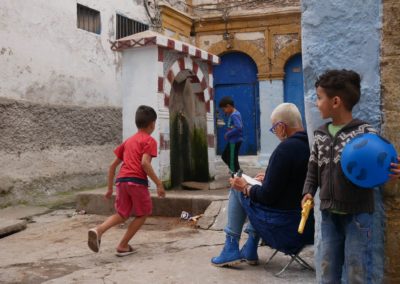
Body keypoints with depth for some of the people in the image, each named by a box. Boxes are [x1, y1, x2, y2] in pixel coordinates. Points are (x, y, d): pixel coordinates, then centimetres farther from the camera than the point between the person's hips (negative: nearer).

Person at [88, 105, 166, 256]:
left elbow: (113, 165, 21)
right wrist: (159, 183, -11)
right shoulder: (149, 140, 3)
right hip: (137, 181, -6)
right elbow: (145, 163, -14)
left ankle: (98, 230, -12)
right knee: (142, 214, 14)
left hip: (121, 180, 6)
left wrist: (110, 188, 27)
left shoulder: (128, 141, 23)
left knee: (121, 215, 15)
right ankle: (123, 246, 11)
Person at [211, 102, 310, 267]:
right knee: (255, 192, 28)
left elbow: (267, 196, -21)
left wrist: (246, 188, -4)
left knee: (237, 191, 9)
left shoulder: (285, 149, -24)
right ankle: (250, 250, 29)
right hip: (306, 216, 8)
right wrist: (268, 179, 21)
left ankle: (231, 249, 15)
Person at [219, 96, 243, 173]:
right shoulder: (233, 114, 10)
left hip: (235, 141, -10)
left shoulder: (234, 115, -19)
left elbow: (239, 127, -31)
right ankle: (236, 171, 31)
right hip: (232, 140, 10)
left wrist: (228, 134, -21)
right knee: (224, 156, 20)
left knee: (233, 159, -1)